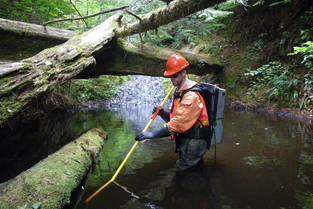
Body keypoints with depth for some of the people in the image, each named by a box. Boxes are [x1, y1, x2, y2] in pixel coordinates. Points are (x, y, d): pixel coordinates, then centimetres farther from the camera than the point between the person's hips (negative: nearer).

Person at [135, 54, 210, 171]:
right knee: (181, 168, 17)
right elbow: (174, 118, 12)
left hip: (193, 142, -9)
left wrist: (153, 134, -28)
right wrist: (162, 113, -8)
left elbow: (179, 122, -28)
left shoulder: (191, 96, -21)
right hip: (183, 140, 9)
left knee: (183, 169, -2)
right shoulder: (178, 92, 10)